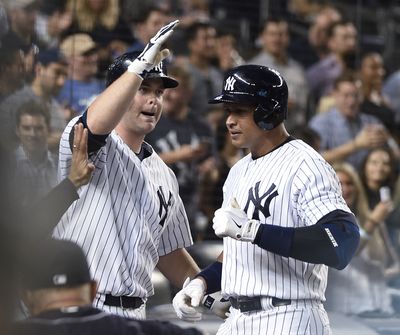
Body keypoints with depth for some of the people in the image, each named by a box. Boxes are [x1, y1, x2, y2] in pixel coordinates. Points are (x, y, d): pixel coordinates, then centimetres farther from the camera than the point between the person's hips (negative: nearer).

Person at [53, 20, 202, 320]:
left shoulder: (163, 175, 18)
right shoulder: (95, 148, -4)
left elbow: (168, 250, 25)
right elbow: (95, 124, -30)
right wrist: (141, 64, -31)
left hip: (131, 314, 7)